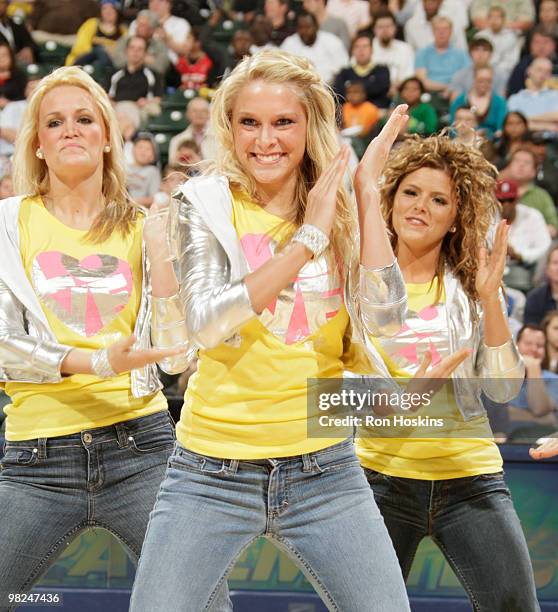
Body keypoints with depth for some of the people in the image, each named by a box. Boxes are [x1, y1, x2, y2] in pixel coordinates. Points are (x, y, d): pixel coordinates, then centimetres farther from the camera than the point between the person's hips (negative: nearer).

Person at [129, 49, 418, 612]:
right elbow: (206, 322, -17)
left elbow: (383, 316, -10)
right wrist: (308, 238, -16)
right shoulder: (204, 204, -1)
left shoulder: (340, 211, 6)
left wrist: (367, 193, -11)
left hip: (324, 469, 2)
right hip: (213, 472, -2)